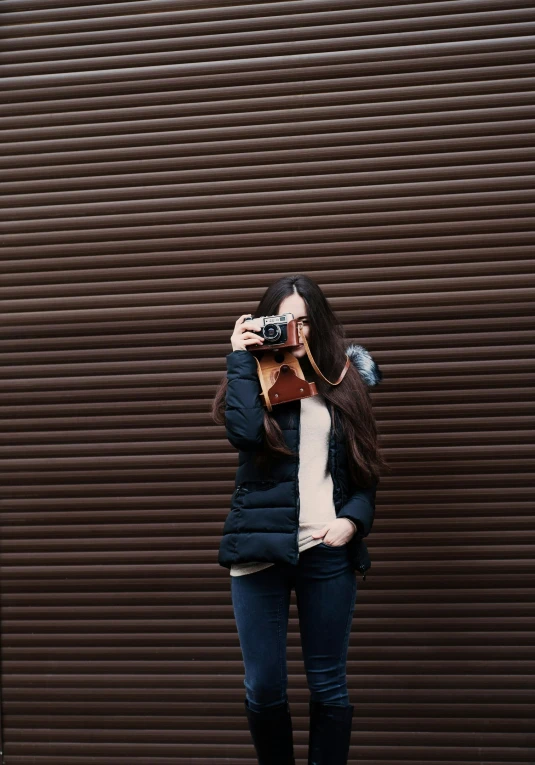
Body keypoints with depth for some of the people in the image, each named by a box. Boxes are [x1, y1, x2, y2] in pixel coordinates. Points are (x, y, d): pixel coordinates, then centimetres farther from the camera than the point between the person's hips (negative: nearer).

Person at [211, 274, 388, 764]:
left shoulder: (343, 383, 10)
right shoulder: (256, 379, 6)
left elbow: (365, 468, 11)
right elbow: (244, 432, -16)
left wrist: (354, 519, -6)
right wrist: (242, 356, -10)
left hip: (328, 549, 1)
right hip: (261, 544, -1)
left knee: (328, 684, 7)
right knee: (264, 687, 4)